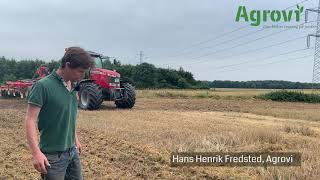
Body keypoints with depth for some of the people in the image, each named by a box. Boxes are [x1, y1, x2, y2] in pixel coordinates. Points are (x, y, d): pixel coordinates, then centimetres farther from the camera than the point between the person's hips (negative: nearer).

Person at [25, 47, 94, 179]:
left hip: (73, 152, 7)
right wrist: (36, 152, -27)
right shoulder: (43, 86, -16)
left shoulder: (72, 86, 6)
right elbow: (30, 120, -19)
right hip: (53, 155, -7)